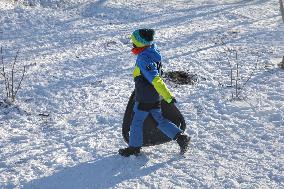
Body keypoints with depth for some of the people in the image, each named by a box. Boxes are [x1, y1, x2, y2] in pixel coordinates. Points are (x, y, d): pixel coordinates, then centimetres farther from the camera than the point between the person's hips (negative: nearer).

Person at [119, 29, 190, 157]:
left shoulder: (143, 59, -25)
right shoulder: (152, 50, 1)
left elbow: (156, 80, -30)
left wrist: (168, 96, -32)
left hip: (144, 98, -9)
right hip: (155, 97, 9)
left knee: (137, 122, 8)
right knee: (159, 120, 17)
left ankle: (134, 147, 22)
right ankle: (181, 137, 12)